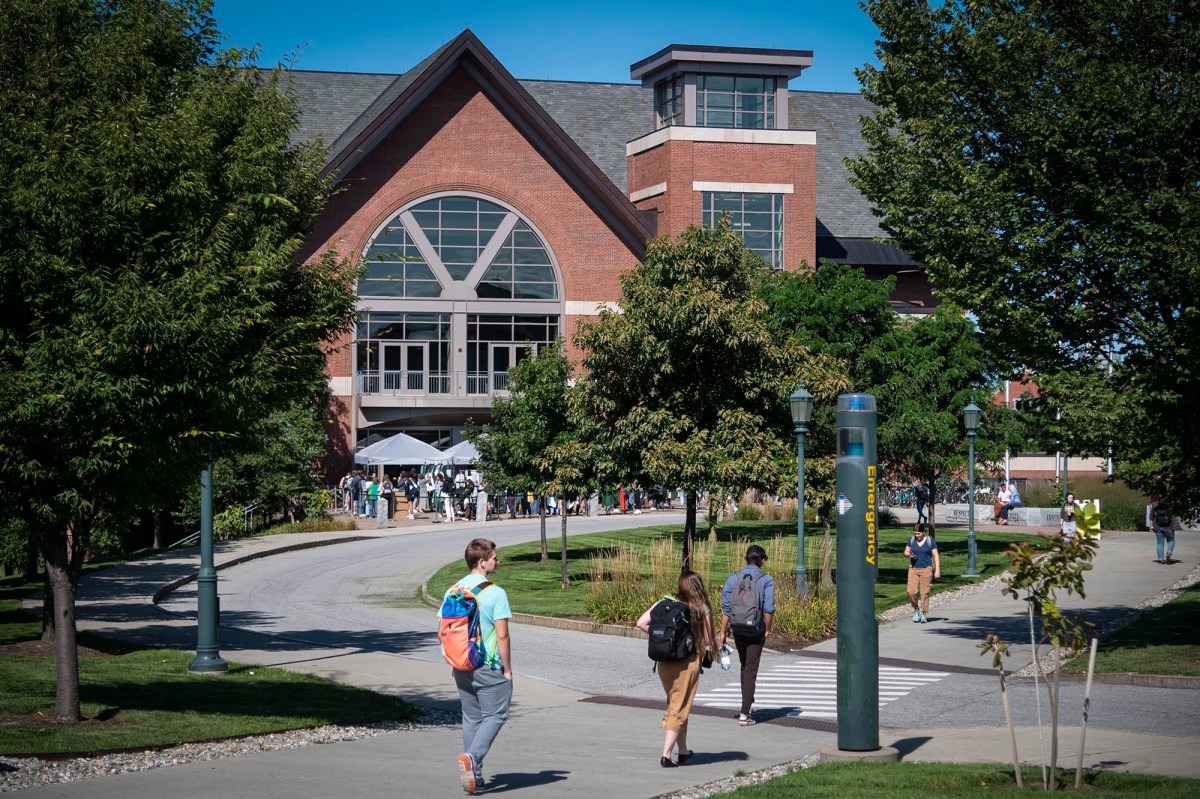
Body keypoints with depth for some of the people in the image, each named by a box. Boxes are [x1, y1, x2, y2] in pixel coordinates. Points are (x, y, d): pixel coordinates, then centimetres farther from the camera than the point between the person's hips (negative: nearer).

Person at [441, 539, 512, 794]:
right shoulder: (495, 593, -14)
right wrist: (507, 668, -6)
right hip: (489, 668, -6)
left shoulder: (452, 591, 4)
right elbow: (502, 636, -15)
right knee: (495, 715, 4)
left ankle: (474, 775, 16)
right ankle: (472, 757, -16)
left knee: (471, 718, 14)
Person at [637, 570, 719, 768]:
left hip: (664, 662, 3)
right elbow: (707, 642, -4)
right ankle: (666, 755, -7)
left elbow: (641, 623, -6)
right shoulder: (701, 610, -6)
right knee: (679, 710, 4)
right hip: (689, 663, -3)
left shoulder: (664, 603, 0)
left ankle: (683, 751, 28)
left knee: (675, 705, 20)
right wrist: (703, 652, 16)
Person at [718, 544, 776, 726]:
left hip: (738, 630, 3)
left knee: (744, 666, 22)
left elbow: (726, 608, -1)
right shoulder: (766, 580, -8)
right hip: (756, 631, -3)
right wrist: (767, 629, -1)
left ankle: (747, 706, 29)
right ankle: (744, 713, -2)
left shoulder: (733, 578, 0)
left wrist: (723, 632, 3)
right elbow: (769, 609, -15)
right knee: (751, 670, 2)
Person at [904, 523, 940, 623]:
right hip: (913, 569, 3)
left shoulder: (930, 541, -3)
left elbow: (936, 555, -3)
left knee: (924, 593, -4)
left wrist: (937, 570, -10)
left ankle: (924, 614, 5)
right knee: (911, 592, -8)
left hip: (926, 569, -3)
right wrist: (909, 554, -14)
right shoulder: (911, 540, 6)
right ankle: (916, 610, 14)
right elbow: (905, 552, 11)